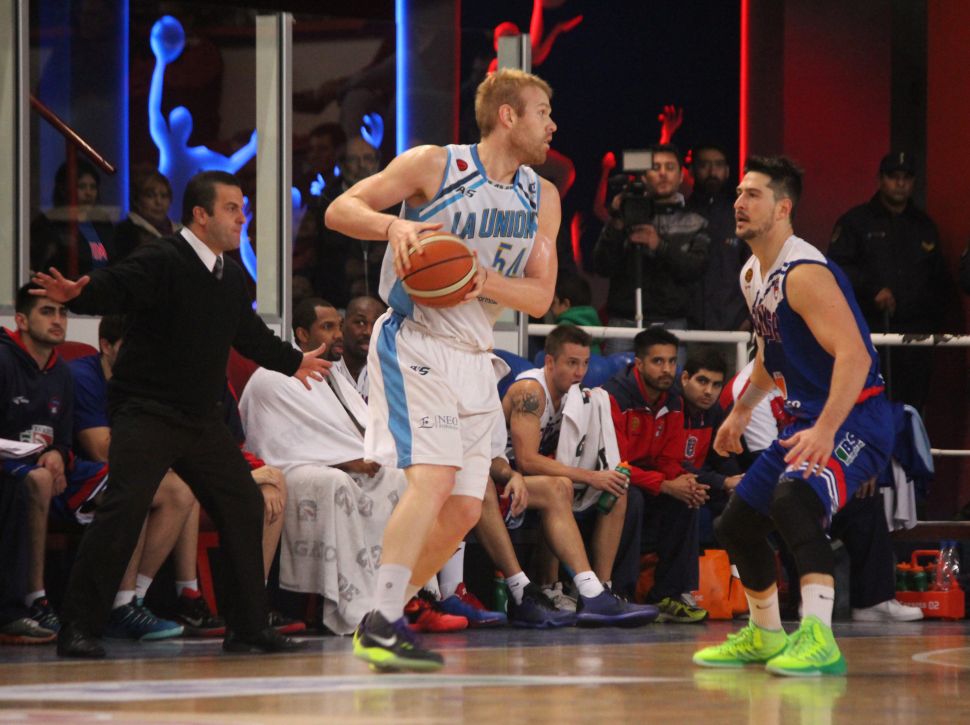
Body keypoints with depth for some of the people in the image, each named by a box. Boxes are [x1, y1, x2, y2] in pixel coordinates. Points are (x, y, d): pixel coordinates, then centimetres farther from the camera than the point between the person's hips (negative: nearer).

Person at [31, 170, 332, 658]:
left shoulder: (232, 280, 12)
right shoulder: (161, 263, -13)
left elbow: (249, 334, 30)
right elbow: (114, 289, -29)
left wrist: (293, 362, 46)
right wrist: (76, 294, -52)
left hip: (201, 418, 8)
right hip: (146, 413, -8)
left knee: (243, 507, 8)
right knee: (123, 509, -19)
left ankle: (247, 628, 19)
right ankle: (78, 629, -14)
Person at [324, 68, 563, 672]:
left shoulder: (542, 198, 9)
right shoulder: (434, 166, -7)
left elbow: (540, 297, 5)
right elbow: (340, 210, -8)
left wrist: (484, 281, -15)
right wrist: (394, 225, -29)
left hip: (474, 358, 7)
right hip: (415, 344, -7)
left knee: (464, 511, 4)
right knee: (433, 478, -23)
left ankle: (384, 621, 17)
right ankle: (381, 626, -23)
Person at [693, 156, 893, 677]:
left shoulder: (804, 273, -20)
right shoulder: (753, 276, 11)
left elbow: (854, 357, -29)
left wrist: (825, 432, -38)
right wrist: (742, 410, 29)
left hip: (854, 418, -11)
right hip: (808, 420, 11)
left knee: (794, 500, -36)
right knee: (736, 522, 16)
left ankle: (819, 640, -42)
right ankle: (765, 637, 35)